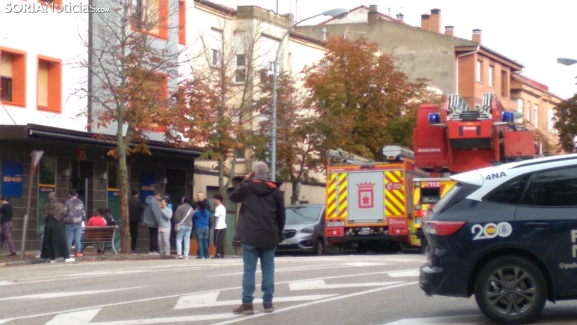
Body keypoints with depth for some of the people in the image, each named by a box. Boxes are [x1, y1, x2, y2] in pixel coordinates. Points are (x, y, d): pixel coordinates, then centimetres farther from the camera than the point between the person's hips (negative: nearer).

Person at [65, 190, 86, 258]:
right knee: (78, 239, 4)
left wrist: (64, 220, 5)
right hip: (78, 223, 3)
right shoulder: (80, 202, 3)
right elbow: (84, 213, 7)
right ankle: (78, 252, 1)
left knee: (69, 239, 1)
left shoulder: (68, 202, -8)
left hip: (69, 223, -3)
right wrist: (82, 220, 21)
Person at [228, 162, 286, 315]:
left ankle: (247, 303, -3)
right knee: (268, 270, 7)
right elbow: (281, 215, 6)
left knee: (249, 270, -1)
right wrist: (279, 234, 15)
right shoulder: (275, 190, 4)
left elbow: (232, 196, 16)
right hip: (269, 237, 2)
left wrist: (244, 181, 18)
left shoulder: (247, 187, -3)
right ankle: (268, 302, 7)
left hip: (251, 237, -2)